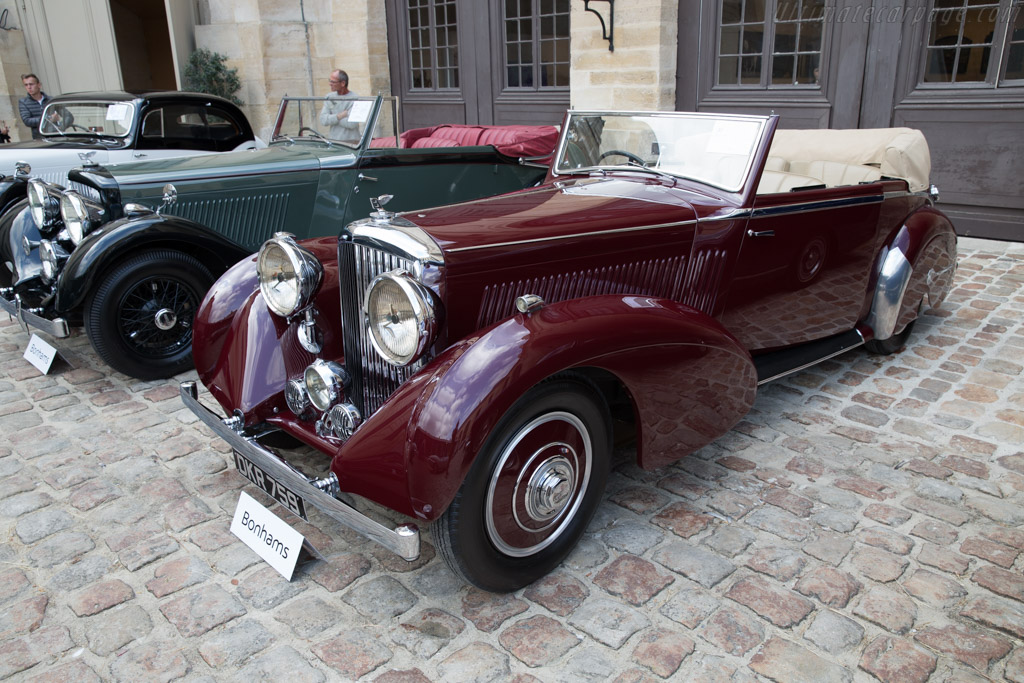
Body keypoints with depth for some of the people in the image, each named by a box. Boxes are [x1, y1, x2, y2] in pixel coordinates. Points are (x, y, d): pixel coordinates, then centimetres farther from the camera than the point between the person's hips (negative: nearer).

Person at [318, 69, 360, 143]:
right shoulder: (330, 97, 12)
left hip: (350, 142, -4)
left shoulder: (355, 99, -5)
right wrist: (340, 115, -11)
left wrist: (331, 118, -3)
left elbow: (352, 124, -16)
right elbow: (323, 121, 2)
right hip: (332, 141, 4)